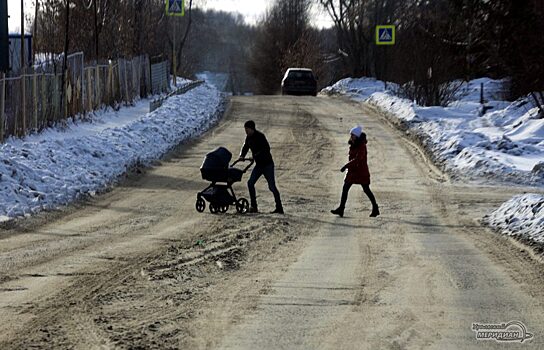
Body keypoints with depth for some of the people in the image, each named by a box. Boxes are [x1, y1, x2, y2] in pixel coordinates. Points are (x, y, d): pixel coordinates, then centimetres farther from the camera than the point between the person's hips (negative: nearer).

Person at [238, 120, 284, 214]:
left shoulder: (260, 136, -19)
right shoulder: (248, 137, 5)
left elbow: (266, 149, -27)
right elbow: (245, 147, 14)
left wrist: (256, 156, -34)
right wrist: (242, 156, -6)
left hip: (267, 164, -8)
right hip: (259, 164, 8)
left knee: (271, 186, -6)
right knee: (250, 183, -2)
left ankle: (279, 208, 1)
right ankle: (254, 207, 3)